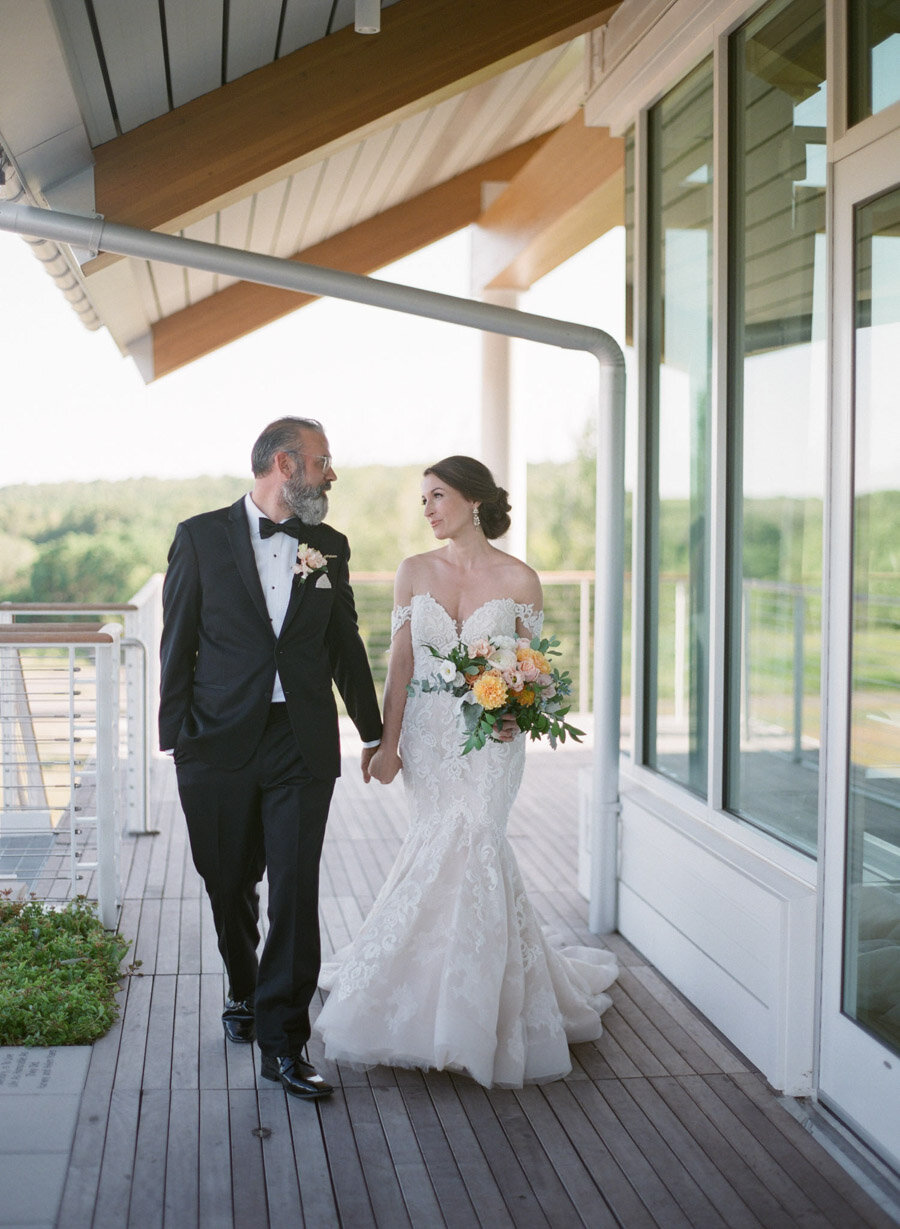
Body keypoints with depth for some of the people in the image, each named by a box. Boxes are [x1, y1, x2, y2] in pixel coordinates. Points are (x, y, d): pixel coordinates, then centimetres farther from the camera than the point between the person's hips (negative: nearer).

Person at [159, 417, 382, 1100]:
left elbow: (346, 647, 18)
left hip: (304, 744, 1)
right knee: (229, 886, 13)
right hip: (220, 742, -1)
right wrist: (176, 736, -2)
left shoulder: (330, 547, 9)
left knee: (297, 893, -5)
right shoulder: (202, 537, 1)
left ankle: (284, 1042, 2)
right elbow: (179, 643, 1)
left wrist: (374, 732, 23)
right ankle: (244, 991, 39)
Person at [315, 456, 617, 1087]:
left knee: (463, 845, -12)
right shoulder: (415, 572, 5)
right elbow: (401, 661, 4)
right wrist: (387, 742, -2)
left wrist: (516, 711, -15)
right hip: (427, 734, 2)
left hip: (490, 738, -2)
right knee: (451, 853, 3)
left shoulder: (518, 578, -2)